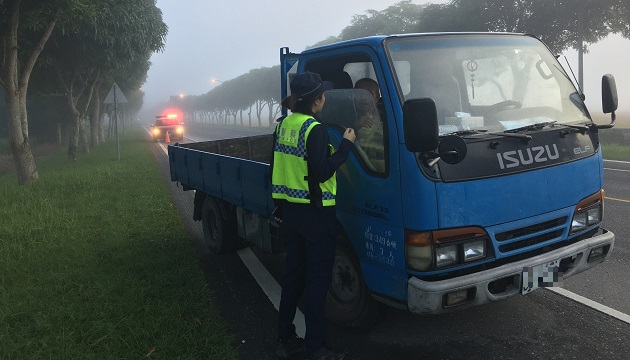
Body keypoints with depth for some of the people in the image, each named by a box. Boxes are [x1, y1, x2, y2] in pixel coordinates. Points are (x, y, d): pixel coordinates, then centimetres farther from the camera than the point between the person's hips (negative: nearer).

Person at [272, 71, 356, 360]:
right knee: (318, 280, 3)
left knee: (293, 274, 17)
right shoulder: (315, 129, -17)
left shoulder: (283, 125, 7)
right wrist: (346, 144, -11)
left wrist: (279, 209, 21)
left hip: (289, 210, 8)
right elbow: (322, 172, -20)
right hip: (315, 213, -8)